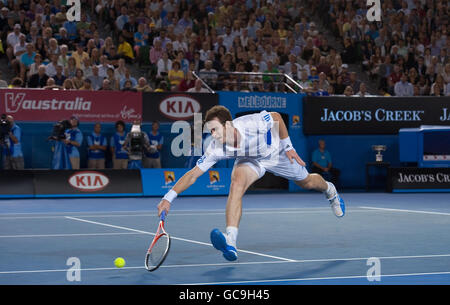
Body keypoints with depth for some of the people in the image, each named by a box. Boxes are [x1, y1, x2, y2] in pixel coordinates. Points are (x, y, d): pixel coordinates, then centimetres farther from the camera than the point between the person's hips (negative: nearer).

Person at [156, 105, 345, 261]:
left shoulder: (253, 123, -41)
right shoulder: (216, 149, -32)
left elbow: (276, 117, -19)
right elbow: (192, 174, -27)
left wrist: (288, 147, -16)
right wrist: (168, 198, -35)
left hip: (277, 153, 0)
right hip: (250, 160, 0)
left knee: (306, 182, 18)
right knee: (237, 181, -32)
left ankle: (329, 190, 59)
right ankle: (230, 242, -41)